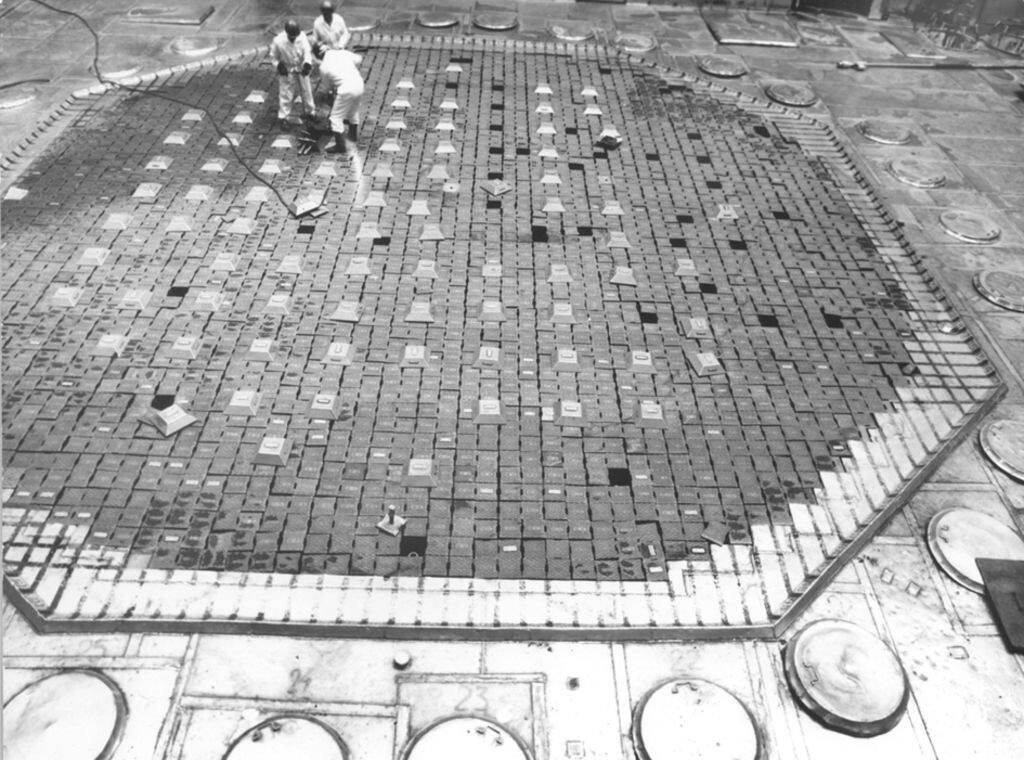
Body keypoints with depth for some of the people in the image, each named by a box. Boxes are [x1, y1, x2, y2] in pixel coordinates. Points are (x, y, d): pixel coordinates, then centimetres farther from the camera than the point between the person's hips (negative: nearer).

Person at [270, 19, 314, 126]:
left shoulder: (302, 37, -21)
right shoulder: (278, 41, -24)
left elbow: (307, 51, -22)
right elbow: (274, 56, -9)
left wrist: (307, 64, -38)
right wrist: (279, 65, -23)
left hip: (301, 69, 2)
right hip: (287, 71, -2)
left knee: (307, 91, 15)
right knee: (285, 94, 3)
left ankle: (310, 112, 36)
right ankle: (284, 117, 16)